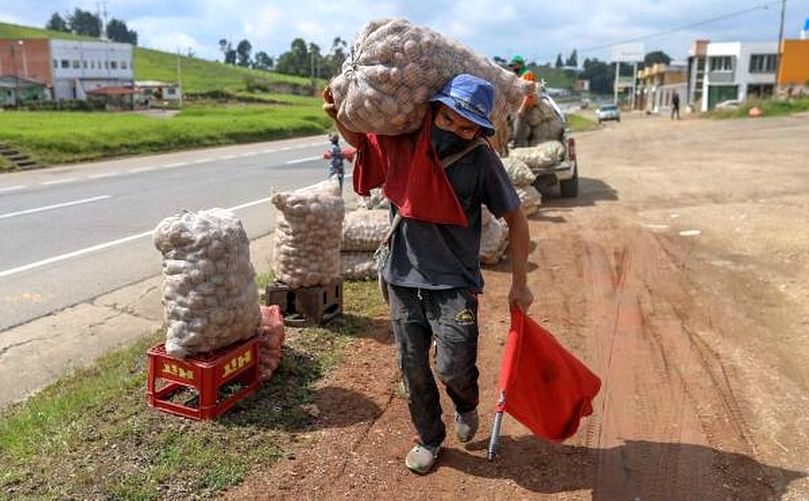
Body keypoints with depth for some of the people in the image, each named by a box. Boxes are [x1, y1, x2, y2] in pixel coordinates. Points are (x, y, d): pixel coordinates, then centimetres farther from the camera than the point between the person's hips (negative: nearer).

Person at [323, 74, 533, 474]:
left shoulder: (481, 161, -12)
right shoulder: (401, 142, -6)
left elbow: (516, 220, -2)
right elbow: (359, 140, 15)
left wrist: (519, 285, 0)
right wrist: (338, 115, -8)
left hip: (454, 284, -3)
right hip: (403, 280, 3)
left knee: (453, 369, -8)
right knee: (413, 369, 12)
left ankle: (466, 406, 29)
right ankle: (428, 437, 37)